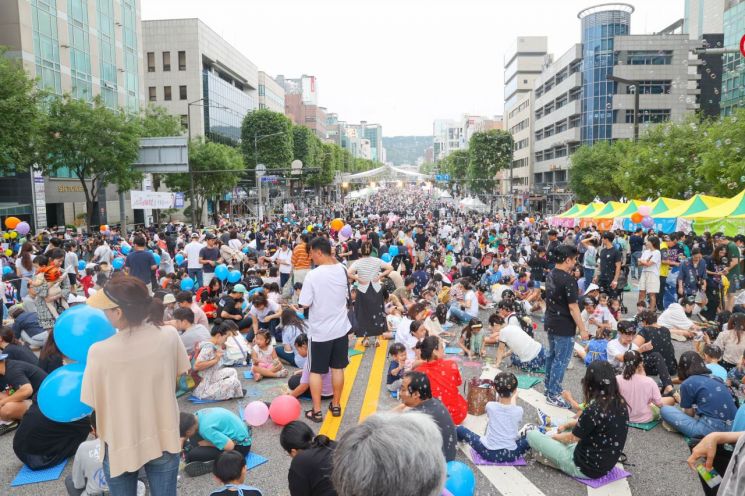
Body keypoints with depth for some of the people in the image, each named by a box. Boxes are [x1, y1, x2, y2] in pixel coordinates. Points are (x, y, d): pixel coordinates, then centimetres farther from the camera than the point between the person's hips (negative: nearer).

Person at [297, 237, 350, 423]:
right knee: (337, 368, 15)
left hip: (320, 331, -4)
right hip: (340, 328, 4)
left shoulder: (313, 275, -20)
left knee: (316, 371, 9)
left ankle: (316, 411, 14)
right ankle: (336, 405, 27)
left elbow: (305, 304, -16)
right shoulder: (342, 270, -5)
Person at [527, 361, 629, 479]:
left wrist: (553, 436, 9)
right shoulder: (620, 403, -6)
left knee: (532, 435, 0)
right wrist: (567, 425, 21)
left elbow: (571, 438, -11)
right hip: (606, 466, 8)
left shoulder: (594, 410, -29)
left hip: (586, 468, -8)